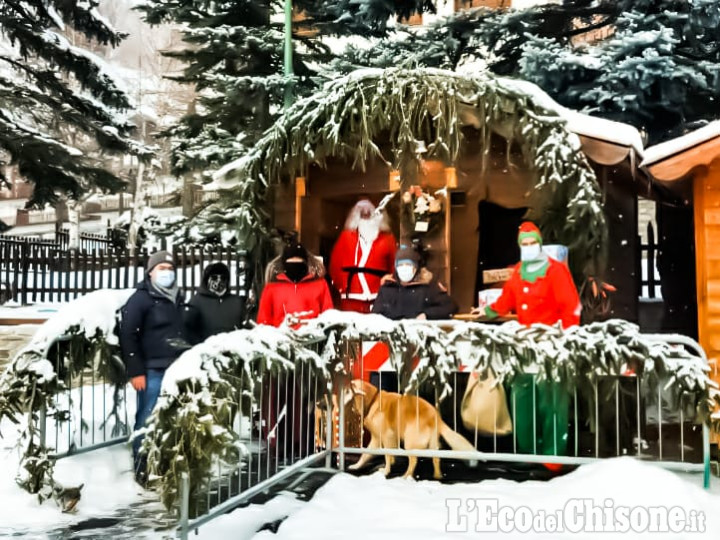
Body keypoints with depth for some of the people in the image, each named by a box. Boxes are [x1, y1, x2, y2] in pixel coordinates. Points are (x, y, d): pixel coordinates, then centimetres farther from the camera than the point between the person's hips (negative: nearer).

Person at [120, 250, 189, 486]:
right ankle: (142, 469, 7)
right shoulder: (141, 299, -4)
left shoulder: (177, 299, 18)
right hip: (152, 371, -6)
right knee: (148, 419, -3)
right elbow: (128, 336, -10)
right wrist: (136, 371, -15)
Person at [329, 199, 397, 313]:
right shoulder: (346, 237, 10)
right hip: (352, 299, 0)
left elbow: (394, 266, 8)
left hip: (378, 299, 0)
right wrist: (342, 286, 2)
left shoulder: (387, 239, 9)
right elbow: (335, 263, 8)